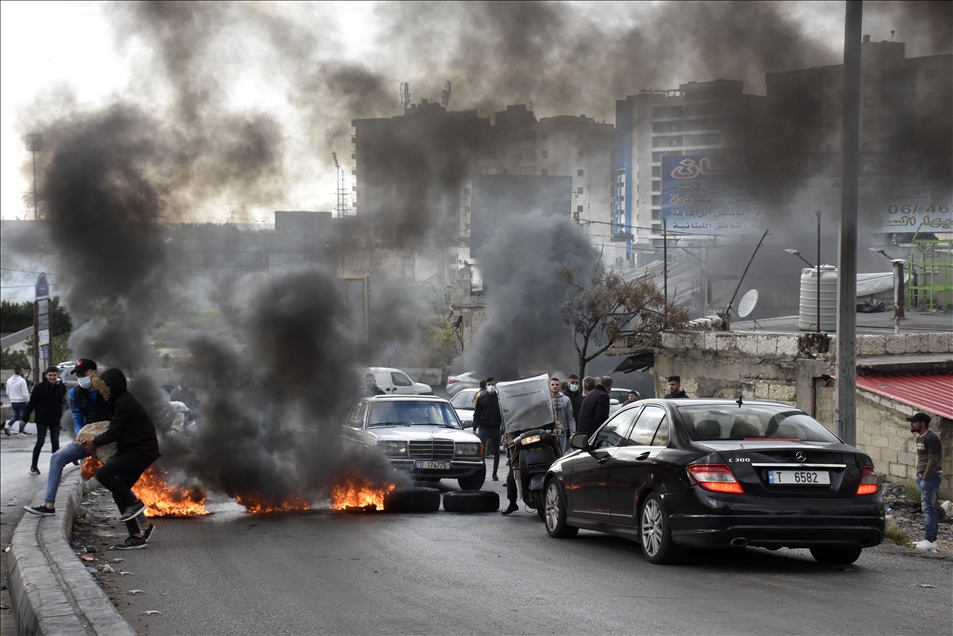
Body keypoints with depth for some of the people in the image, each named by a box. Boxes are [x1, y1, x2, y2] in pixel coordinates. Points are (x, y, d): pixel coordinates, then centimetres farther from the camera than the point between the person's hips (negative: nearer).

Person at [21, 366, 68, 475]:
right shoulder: (39, 387, -14)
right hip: (42, 419, -3)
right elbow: (31, 403, -9)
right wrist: (24, 418, -6)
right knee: (40, 442, -1)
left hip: (55, 420, 3)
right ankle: (33, 466, 12)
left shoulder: (61, 387, -6)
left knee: (55, 442, 8)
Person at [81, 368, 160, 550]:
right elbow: (116, 430, 22)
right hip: (137, 450, 11)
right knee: (119, 494, 7)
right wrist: (96, 443, 12)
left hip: (141, 451, -11)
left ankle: (134, 503, -8)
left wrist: (95, 441, 1)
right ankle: (136, 537, 8)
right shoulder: (123, 400, 17)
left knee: (103, 474, -21)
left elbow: (114, 433, -16)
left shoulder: (124, 403, -15)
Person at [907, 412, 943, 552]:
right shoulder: (919, 438, 17)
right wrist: (919, 477, 15)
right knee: (927, 508, 10)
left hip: (931, 476, -10)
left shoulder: (931, 438, -14)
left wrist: (925, 478, -18)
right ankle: (931, 539, 13)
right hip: (922, 477, 10)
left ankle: (930, 540, -19)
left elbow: (933, 460, -19)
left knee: (928, 508, -15)